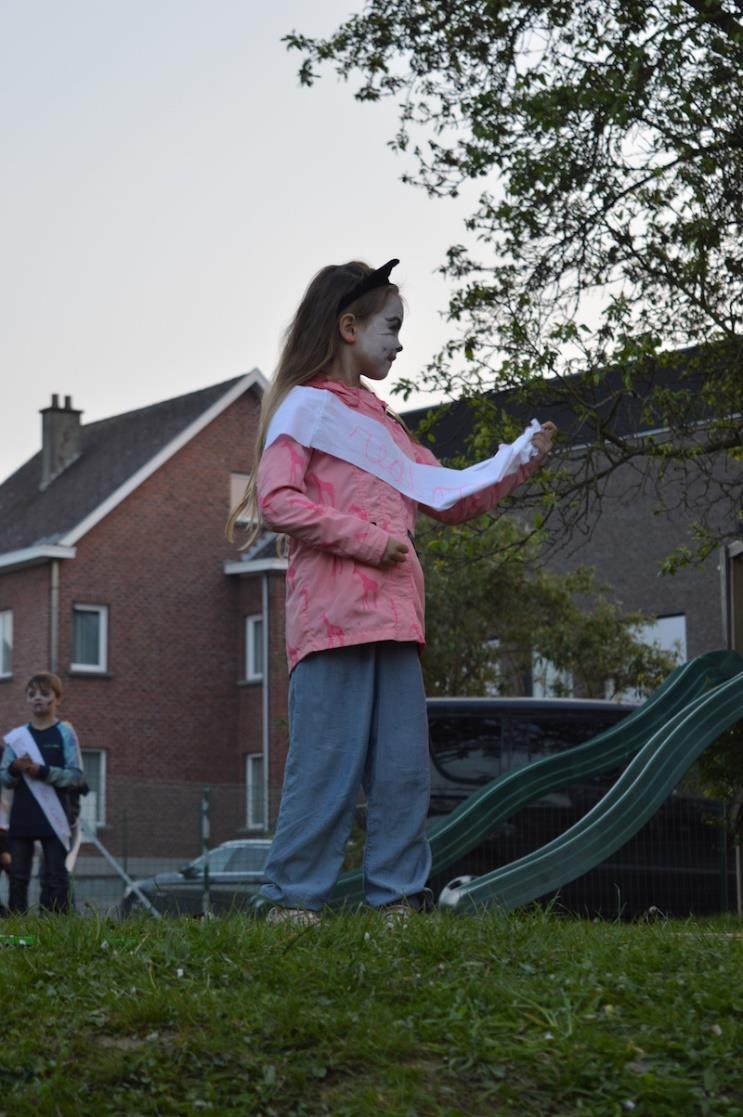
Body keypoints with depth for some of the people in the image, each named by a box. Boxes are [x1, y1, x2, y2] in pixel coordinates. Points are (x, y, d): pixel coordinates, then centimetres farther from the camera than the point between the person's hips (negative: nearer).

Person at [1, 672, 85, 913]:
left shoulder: (65, 733, 0)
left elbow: (76, 776, -6)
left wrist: (42, 771, -18)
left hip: (52, 818, -3)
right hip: (21, 818, 3)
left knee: (55, 879, -2)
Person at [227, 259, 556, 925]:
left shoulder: (381, 422, 25)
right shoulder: (305, 407, 0)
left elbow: (450, 499, 27)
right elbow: (276, 501, -12)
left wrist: (520, 465, 16)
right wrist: (367, 540, -14)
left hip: (394, 618, 8)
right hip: (333, 615, -8)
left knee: (404, 767, 6)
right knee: (328, 764, -8)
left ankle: (398, 897, 11)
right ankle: (293, 898, -1)